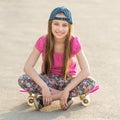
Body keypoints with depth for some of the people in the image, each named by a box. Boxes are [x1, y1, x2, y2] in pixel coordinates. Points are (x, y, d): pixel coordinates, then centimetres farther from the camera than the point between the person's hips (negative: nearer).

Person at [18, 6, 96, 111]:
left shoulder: (74, 42, -18)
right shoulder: (43, 41, -16)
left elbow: (86, 70, -23)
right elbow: (28, 67, -21)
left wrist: (67, 89, -31)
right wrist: (43, 86, -34)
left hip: (68, 80, 0)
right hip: (49, 79, 0)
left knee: (90, 83, -31)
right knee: (23, 80, -28)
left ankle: (43, 99, -26)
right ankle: (62, 96, -22)